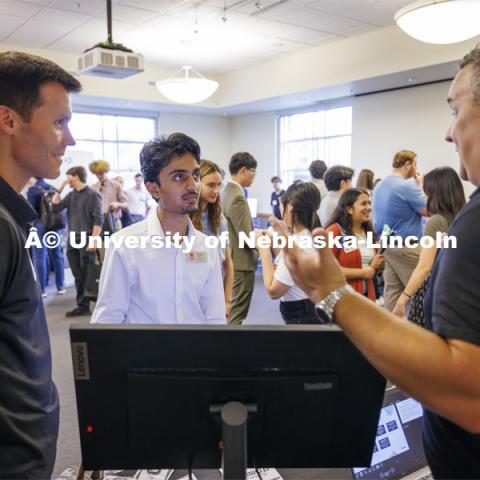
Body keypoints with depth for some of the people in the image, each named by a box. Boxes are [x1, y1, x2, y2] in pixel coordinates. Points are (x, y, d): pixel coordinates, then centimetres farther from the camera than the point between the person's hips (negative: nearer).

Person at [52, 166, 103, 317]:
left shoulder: (92, 195, -7)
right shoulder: (71, 195, 13)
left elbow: (98, 219, -12)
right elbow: (55, 207, 8)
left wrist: (93, 240, -19)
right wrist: (60, 188, 4)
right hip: (72, 241, 7)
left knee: (88, 276, -2)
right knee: (78, 276, 9)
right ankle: (82, 306, 16)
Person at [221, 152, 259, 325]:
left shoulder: (226, 192, 9)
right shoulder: (238, 197, -21)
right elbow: (246, 238, -22)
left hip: (230, 260, 10)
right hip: (241, 262, -10)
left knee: (230, 311, 20)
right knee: (237, 314, 0)